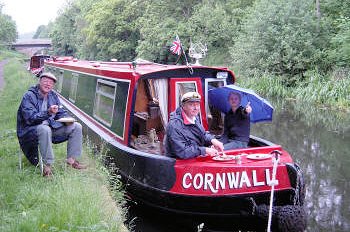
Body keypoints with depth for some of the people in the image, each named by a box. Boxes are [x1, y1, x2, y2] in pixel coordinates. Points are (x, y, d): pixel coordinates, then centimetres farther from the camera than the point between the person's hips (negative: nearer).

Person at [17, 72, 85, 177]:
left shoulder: (53, 95, 8)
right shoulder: (29, 96, -13)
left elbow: (61, 113, 13)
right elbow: (31, 118, -23)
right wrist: (48, 113, -37)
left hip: (51, 126, 7)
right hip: (30, 131, -7)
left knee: (76, 127, -4)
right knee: (44, 129, -41)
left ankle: (71, 159, 1)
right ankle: (47, 165, -31)